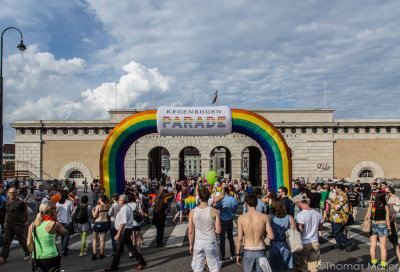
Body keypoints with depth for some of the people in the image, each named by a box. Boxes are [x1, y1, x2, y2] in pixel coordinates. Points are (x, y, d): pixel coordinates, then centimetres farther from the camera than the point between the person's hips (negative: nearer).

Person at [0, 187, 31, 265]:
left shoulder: (20, 202, -11)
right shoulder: (7, 202, 9)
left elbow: (26, 212, -2)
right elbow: (7, 213, 20)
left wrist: (26, 221, -2)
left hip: (19, 225, -6)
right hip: (9, 225, 6)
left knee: (22, 240, 3)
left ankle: (28, 254, 19)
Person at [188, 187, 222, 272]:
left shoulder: (193, 212, -8)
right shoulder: (214, 212, -12)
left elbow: (190, 232, -3)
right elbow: (218, 231, -11)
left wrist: (191, 245, 9)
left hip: (198, 243, 2)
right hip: (211, 242, -1)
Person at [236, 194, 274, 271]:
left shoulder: (241, 218, -8)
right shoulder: (264, 217, -7)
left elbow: (239, 239, -7)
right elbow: (271, 236, -9)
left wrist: (238, 254, 4)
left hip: (248, 252, 0)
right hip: (261, 252, 0)